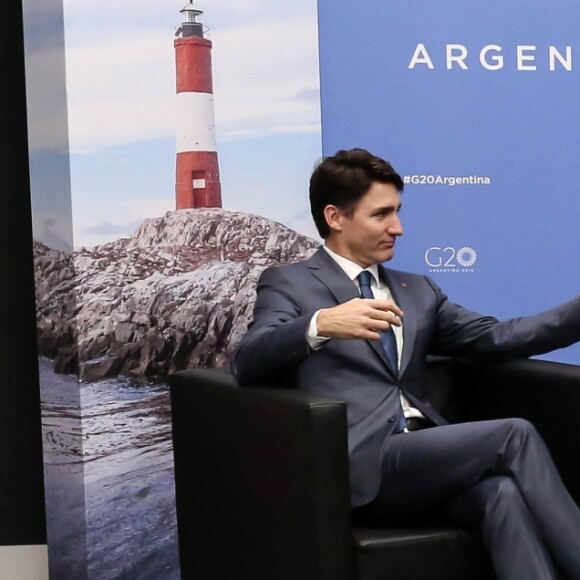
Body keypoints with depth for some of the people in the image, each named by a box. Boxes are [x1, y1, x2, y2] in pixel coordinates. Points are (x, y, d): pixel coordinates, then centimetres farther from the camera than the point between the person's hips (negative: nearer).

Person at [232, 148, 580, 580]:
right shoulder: (288, 283, 7)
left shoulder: (417, 291, 25)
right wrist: (321, 324, -30)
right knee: (514, 435, -21)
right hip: (361, 464, -5)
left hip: (428, 459, 5)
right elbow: (247, 363, -11)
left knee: (502, 492, -30)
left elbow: (496, 337, 14)